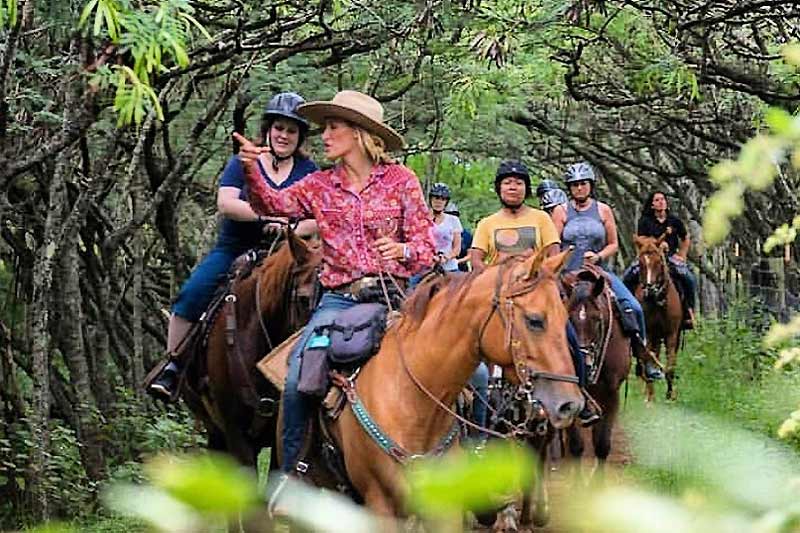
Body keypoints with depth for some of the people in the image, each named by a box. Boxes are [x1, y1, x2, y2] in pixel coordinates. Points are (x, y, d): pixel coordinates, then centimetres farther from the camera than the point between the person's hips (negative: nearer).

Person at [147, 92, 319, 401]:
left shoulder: (308, 173, 10)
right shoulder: (242, 164, 6)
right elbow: (226, 203, -9)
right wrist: (267, 215, -21)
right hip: (232, 251, -1)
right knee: (191, 295, -22)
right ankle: (172, 366, -14)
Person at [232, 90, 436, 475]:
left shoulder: (400, 180, 7)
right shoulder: (320, 186, 13)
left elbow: (426, 248, 5)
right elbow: (274, 204, -4)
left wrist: (403, 250, -17)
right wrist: (251, 170, -22)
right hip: (339, 298, 1)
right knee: (299, 372, -23)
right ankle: (291, 468, -9)